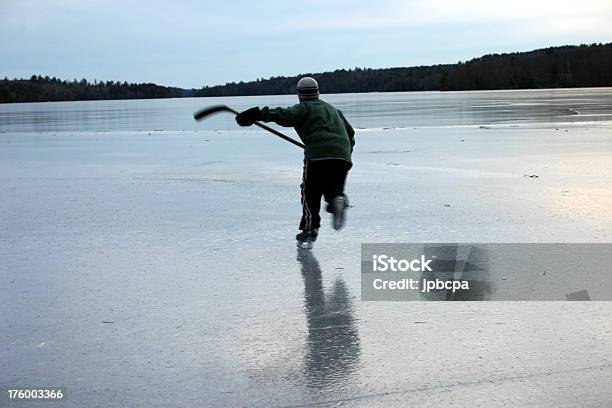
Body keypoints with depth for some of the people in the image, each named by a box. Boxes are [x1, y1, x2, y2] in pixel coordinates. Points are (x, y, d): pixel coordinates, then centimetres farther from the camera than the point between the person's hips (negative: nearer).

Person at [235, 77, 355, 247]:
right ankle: (337, 199, -17)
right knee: (333, 187, 18)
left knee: (310, 191, 9)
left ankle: (310, 229, 5)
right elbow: (350, 133, 33)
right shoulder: (333, 109, 31)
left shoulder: (305, 108, 10)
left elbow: (285, 115, -11)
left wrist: (259, 114, -17)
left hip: (318, 154, -5)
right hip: (343, 156, 5)